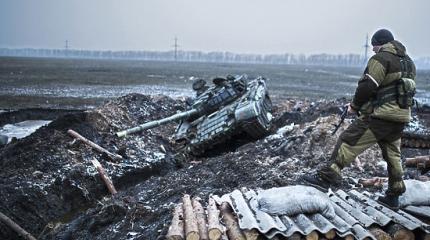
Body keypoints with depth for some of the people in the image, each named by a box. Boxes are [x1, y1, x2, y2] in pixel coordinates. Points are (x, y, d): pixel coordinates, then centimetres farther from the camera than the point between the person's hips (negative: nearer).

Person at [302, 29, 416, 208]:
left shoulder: (381, 58, -7)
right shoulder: (408, 62, 19)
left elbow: (367, 86, -15)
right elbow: (407, 89, 19)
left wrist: (355, 106, -2)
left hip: (380, 115, -8)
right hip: (402, 116, 9)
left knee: (349, 141, -7)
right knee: (392, 154, 16)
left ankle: (327, 176, -12)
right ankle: (394, 195, 23)